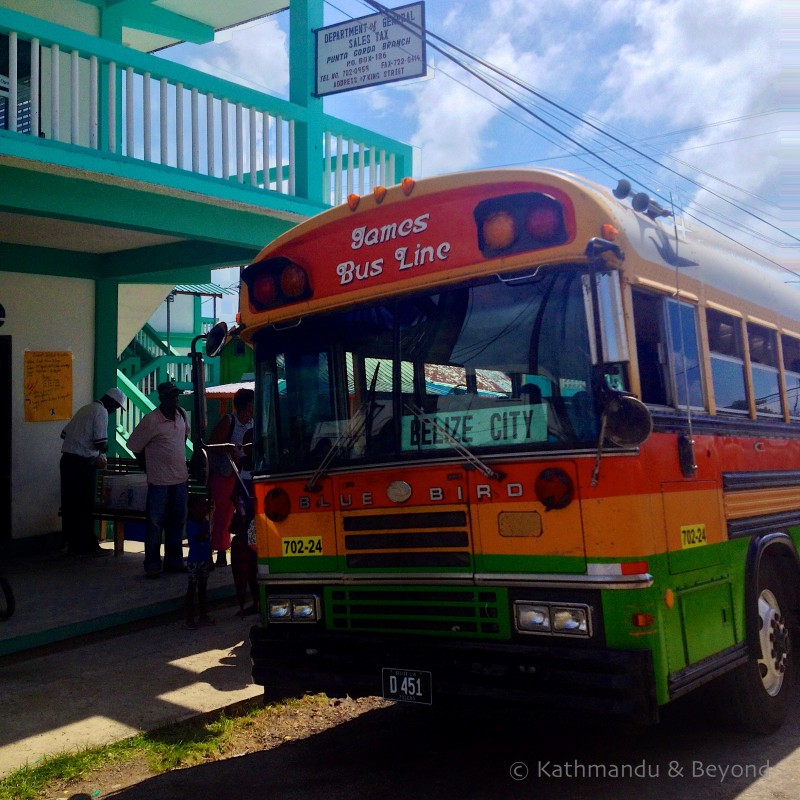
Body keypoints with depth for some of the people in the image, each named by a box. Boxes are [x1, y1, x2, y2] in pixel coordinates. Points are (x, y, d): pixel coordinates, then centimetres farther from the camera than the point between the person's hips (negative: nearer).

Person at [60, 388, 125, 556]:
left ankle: (73, 545, 18)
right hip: (82, 463, -8)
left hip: (67, 459, 8)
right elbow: (101, 442, -18)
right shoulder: (101, 411, -8)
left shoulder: (85, 408, 19)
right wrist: (103, 450, 5)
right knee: (85, 506, -1)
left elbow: (65, 433, 22)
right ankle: (88, 546, 5)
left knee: (70, 504, 11)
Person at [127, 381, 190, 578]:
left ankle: (174, 561, 23)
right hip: (159, 481, -6)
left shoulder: (181, 415, 5)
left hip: (181, 479, 6)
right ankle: (152, 565, 8)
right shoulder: (150, 420, -13)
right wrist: (151, 468, 2)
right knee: (155, 524, -1)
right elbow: (134, 447, -5)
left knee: (177, 523, 13)